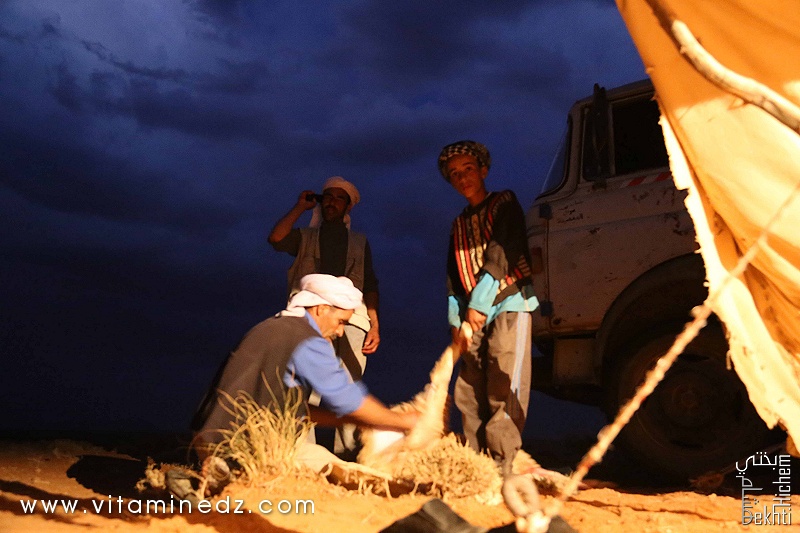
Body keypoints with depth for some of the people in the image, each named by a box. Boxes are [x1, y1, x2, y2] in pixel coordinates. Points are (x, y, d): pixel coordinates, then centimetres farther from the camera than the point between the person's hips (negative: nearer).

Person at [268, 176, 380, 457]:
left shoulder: (359, 241, 28)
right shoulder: (305, 236, 25)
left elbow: (370, 285, 19)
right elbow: (276, 238, 3)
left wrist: (375, 325, 6)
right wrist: (300, 206, 13)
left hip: (351, 315, 1)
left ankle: (346, 452, -14)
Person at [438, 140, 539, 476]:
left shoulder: (504, 203, 3)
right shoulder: (459, 224, 21)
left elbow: (501, 252, -11)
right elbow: (453, 275, 17)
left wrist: (478, 302, -17)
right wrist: (456, 321, 4)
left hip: (509, 305, -6)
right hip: (474, 315, 6)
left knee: (504, 392, -11)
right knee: (469, 395, 2)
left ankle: (501, 469, -11)